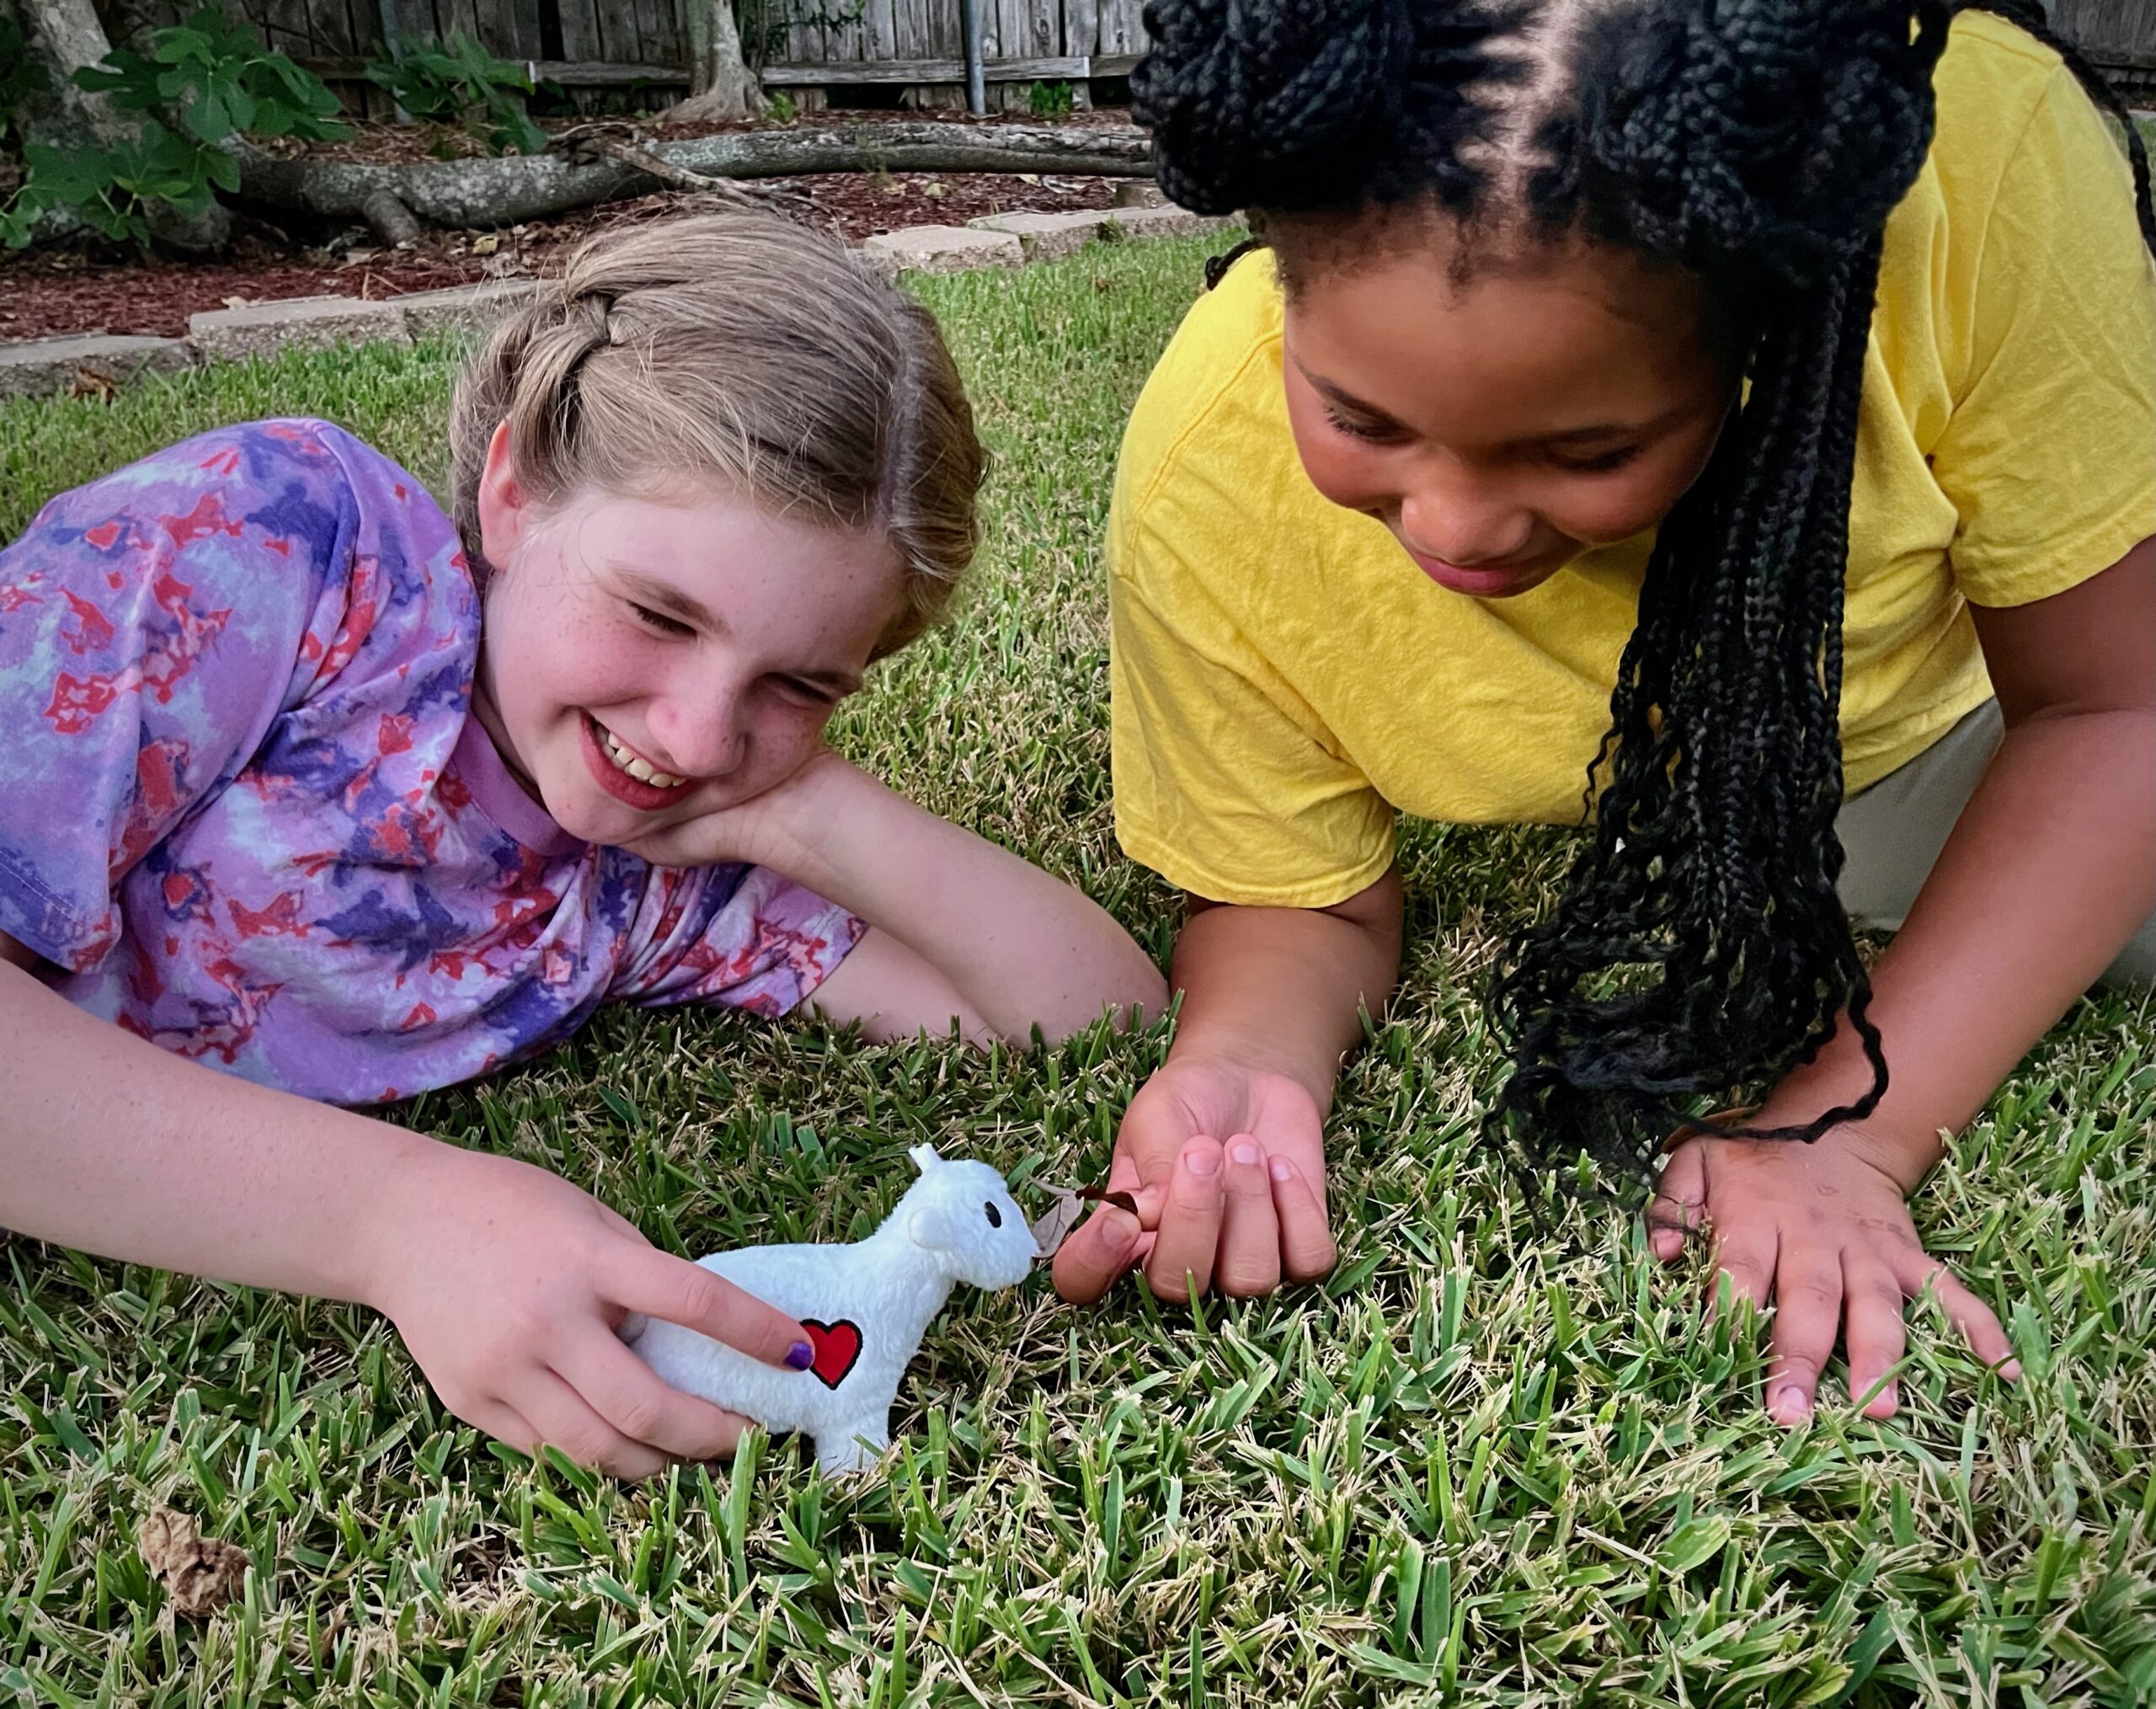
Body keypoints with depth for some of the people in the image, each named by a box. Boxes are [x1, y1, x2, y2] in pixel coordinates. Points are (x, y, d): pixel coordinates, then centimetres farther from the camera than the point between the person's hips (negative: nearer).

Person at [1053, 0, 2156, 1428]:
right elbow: (1305, 904, -18)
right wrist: (1245, 1069, -40)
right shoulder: (1206, 502, -34)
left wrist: (1849, 1129, -33)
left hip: (1979, 689, 1)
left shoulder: (1981, 155, -38)